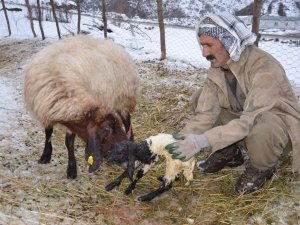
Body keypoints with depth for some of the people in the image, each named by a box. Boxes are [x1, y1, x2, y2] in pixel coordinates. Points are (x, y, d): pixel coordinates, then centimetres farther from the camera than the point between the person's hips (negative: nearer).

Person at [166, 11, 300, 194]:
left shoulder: (265, 67, -32)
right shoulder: (216, 70, -11)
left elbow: (250, 120, -40)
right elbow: (205, 114, -16)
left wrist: (203, 141, -46)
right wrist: (183, 141, -31)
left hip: (280, 123, -6)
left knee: (260, 127, -40)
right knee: (202, 100, -9)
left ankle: (262, 168, -5)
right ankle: (229, 153, 8)